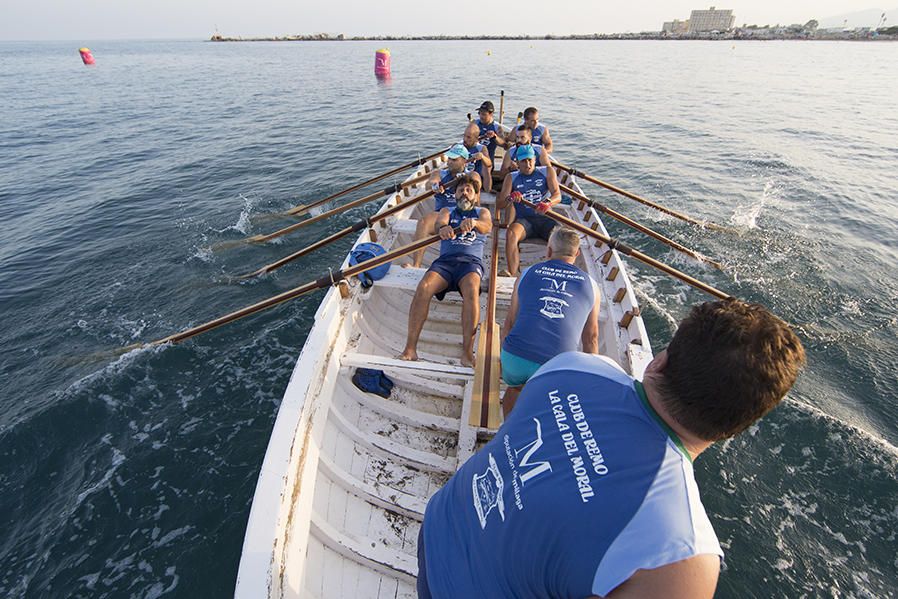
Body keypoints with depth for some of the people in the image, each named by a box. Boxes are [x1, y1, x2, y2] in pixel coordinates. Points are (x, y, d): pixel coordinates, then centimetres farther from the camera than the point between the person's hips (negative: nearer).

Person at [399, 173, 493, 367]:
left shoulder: (482, 212, 24)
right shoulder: (447, 211, 28)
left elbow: (487, 227, -2)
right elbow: (439, 222, 2)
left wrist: (474, 223, -28)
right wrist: (442, 228, -26)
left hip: (471, 261, -1)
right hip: (445, 259, 1)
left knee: (471, 288, -36)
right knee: (424, 287, -30)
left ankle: (467, 352, -37)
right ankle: (410, 348, -29)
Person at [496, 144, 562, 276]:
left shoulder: (547, 171, 12)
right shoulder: (511, 178, 13)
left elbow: (557, 195, -2)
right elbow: (499, 205, 4)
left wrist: (548, 203, -27)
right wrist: (509, 198, -20)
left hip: (545, 218, 1)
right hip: (523, 220, -1)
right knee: (511, 233, -34)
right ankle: (512, 274, -43)